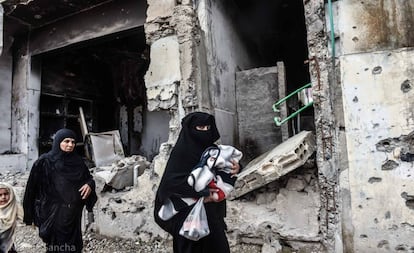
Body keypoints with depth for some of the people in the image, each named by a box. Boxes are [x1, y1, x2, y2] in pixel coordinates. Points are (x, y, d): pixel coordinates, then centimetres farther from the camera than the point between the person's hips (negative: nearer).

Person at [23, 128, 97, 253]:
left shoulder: (78, 161, 5)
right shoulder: (45, 162, -7)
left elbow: (88, 178, 13)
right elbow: (33, 186, -6)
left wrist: (89, 184, -10)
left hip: (74, 214, 4)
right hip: (54, 214, -4)